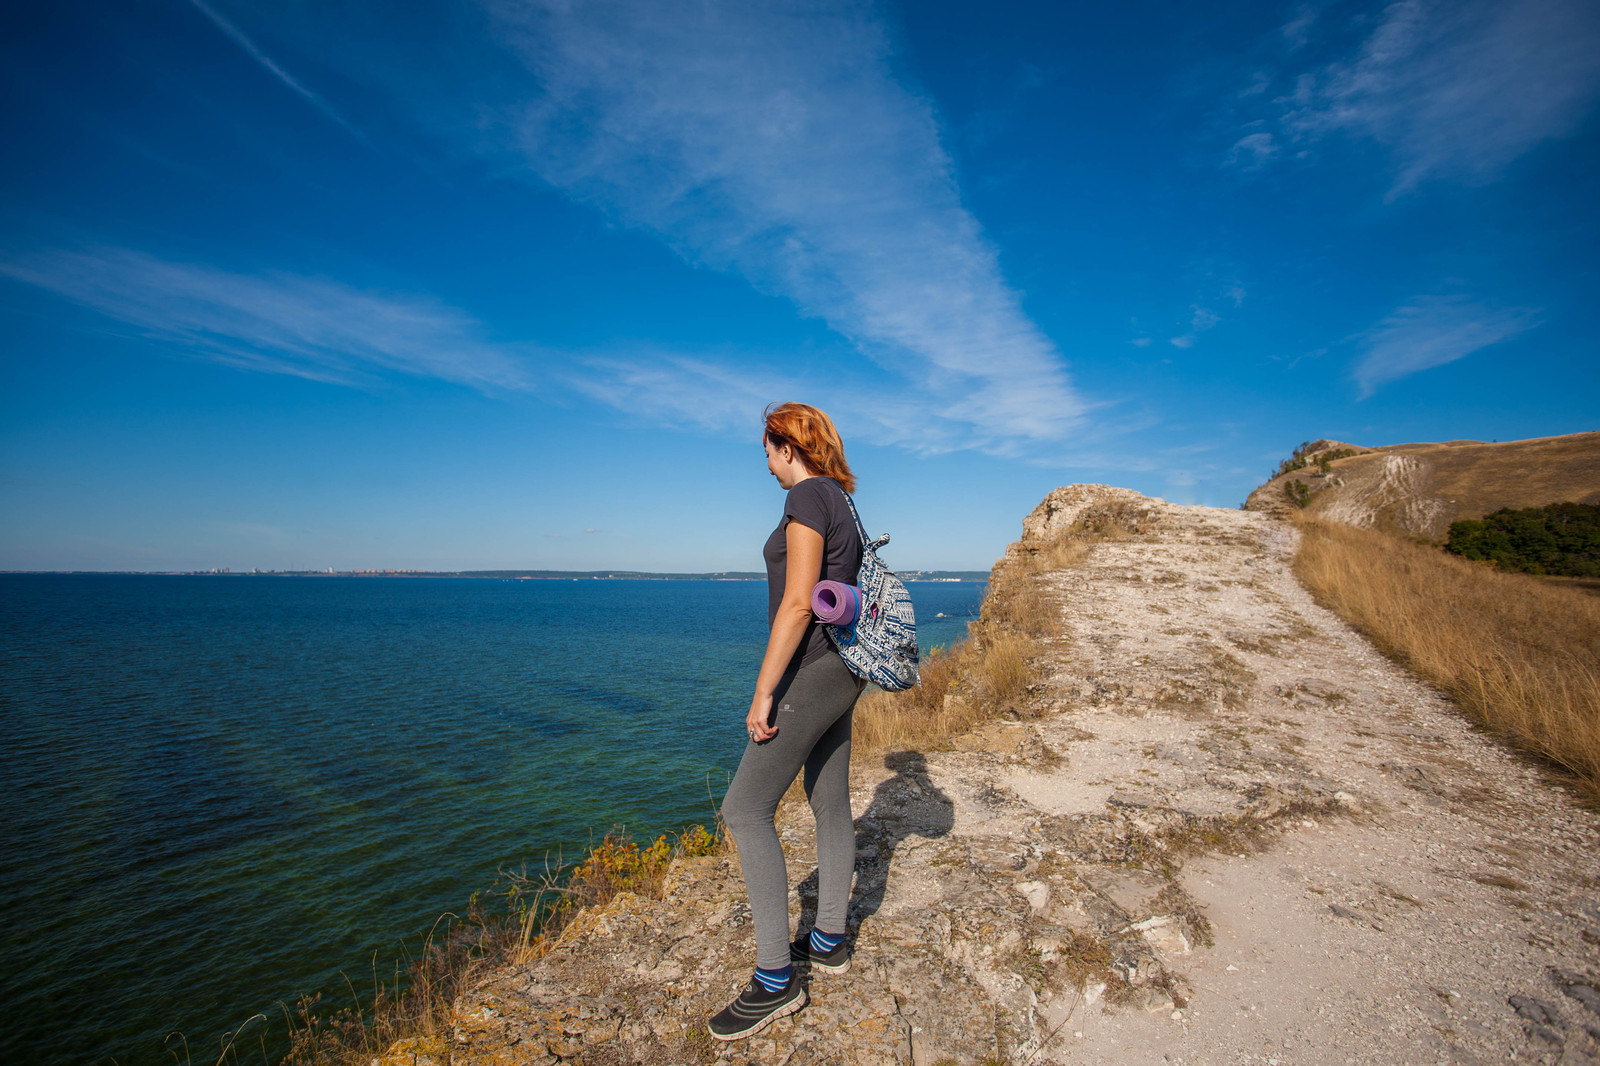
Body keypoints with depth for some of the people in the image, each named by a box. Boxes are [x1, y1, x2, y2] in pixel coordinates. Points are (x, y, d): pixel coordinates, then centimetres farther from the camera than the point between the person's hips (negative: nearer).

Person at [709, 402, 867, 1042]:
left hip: (813, 672, -10)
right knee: (829, 804, 17)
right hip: (839, 670, 10)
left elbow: (798, 603, -22)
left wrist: (764, 692, -18)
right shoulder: (839, 502, 15)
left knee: (745, 810, -4)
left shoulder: (807, 496, -15)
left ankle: (775, 981, 5)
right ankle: (830, 942, 32)